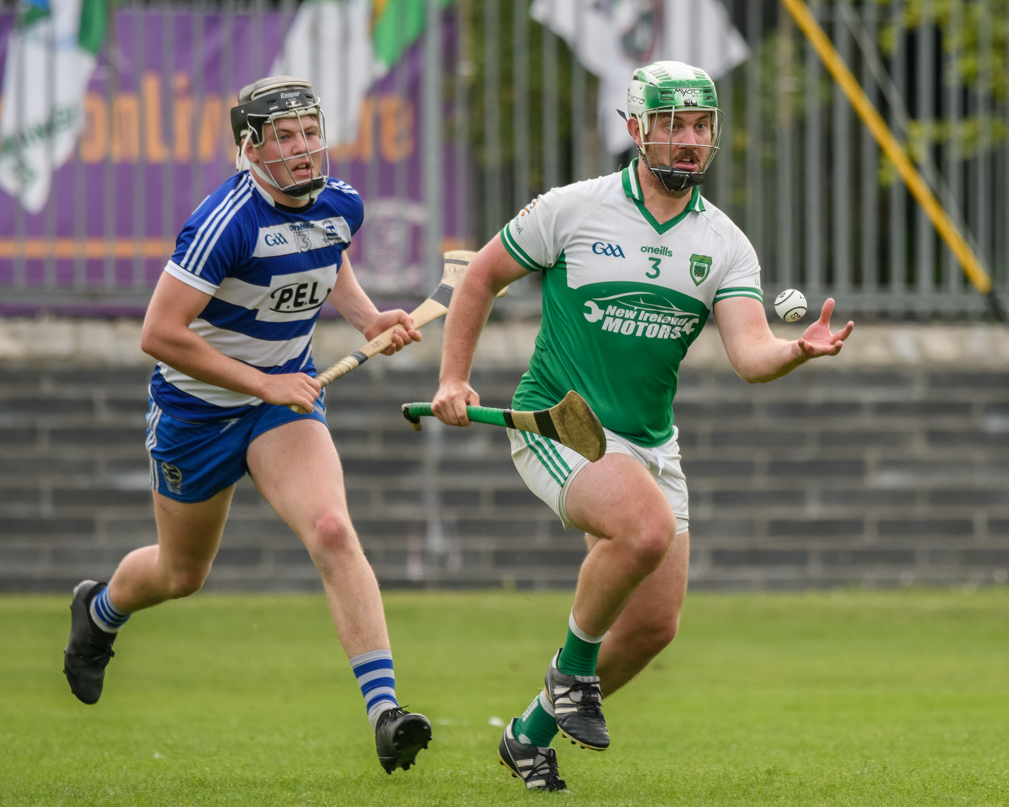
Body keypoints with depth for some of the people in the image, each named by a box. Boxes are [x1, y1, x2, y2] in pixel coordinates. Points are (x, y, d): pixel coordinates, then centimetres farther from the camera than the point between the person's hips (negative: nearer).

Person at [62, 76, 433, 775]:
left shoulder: (341, 204, -7)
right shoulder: (228, 222, -27)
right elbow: (160, 333, -27)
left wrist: (370, 319, 1)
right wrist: (262, 382, -25)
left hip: (286, 392, 4)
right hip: (197, 404, -3)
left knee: (332, 530, -22)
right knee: (182, 574, 15)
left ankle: (384, 711, -27)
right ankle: (99, 611, 52)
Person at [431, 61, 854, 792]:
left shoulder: (726, 245, 0)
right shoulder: (572, 210, -8)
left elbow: (750, 354, -13)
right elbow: (484, 276, 5)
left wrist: (799, 351, -34)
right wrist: (454, 378, -1)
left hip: (650, 443, 5)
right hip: (556, 424, -5)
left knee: (655, 625, 2)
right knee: (648, 526, -33)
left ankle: (533, 731, 26)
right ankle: (573, 667, -8)